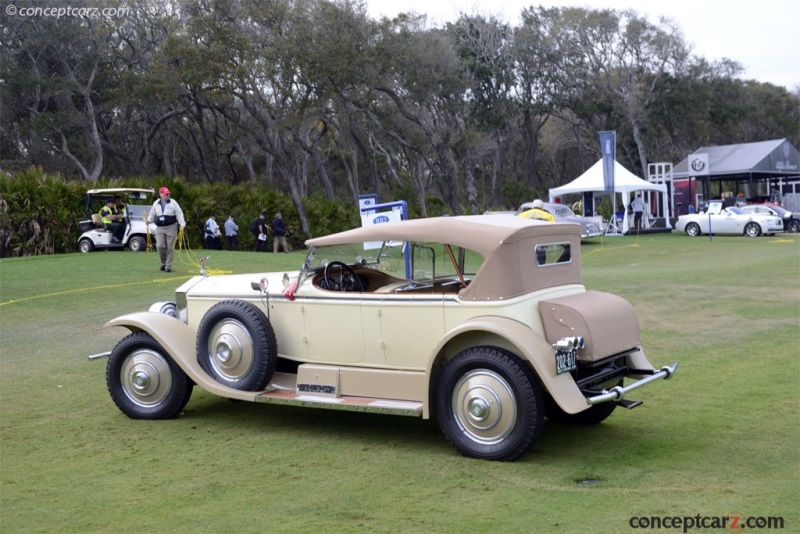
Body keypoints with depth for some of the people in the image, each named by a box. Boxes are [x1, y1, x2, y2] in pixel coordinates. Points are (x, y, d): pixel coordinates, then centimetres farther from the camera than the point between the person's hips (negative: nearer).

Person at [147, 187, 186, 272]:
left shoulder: (173, 203, 0)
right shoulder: (156, 204, 8)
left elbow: (179, 214, -2)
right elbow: (152, 215, 19)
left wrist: (182, 224, -12)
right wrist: (149, 220, -1)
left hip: (171, 227, -2)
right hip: (160, 228, 2)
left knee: (170, 247, -1)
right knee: (160, 246, -9)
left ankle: (168, 265, 8)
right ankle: (163, 262, 15)